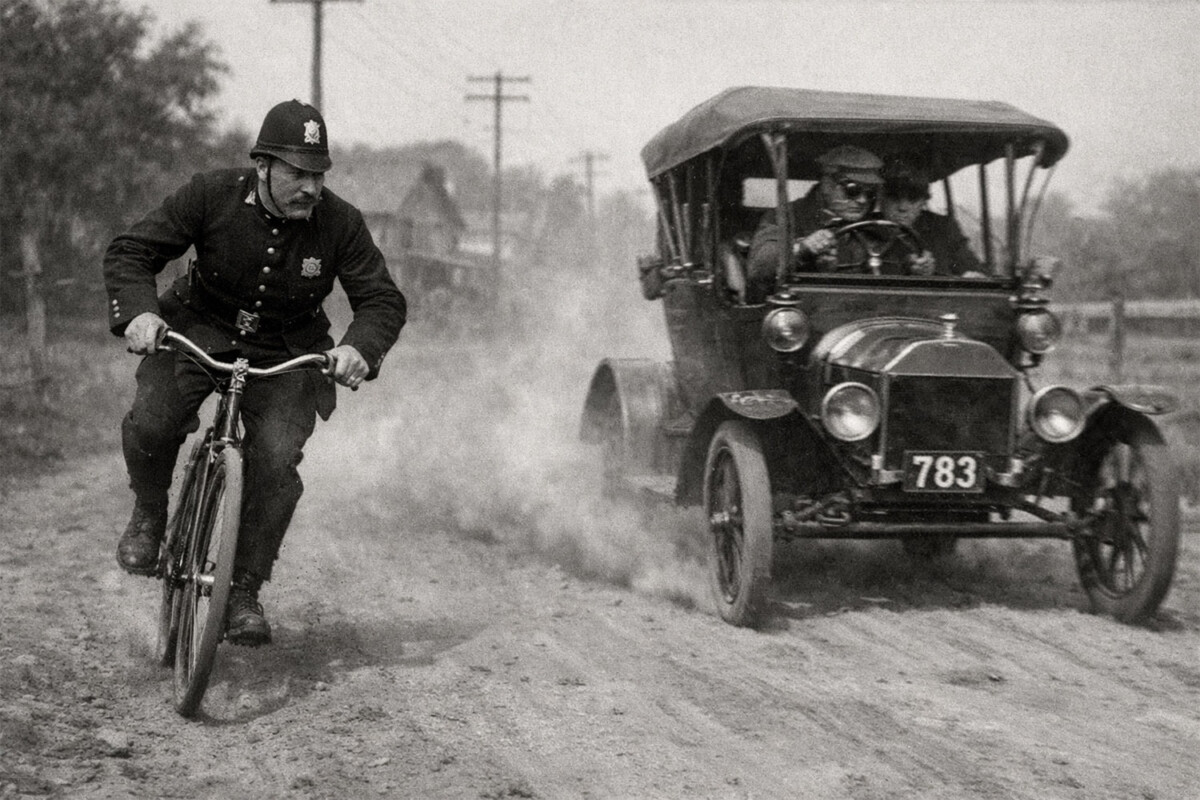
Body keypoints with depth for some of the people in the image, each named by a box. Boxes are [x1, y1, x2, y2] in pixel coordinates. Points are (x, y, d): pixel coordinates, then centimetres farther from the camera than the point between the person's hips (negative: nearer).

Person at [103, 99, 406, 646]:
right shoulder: (211, 196, -16)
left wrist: (360, 348, -34)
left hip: (285, 354, 0)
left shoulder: (340, 223, -14)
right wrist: (138, 311, -33)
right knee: (150, 422, -26)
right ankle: (148, 513, 8)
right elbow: (129, 251, -12)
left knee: (277, 460, -20)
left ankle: (244, 591, -2)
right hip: (199, 332, 0)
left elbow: (383, 298, -12)